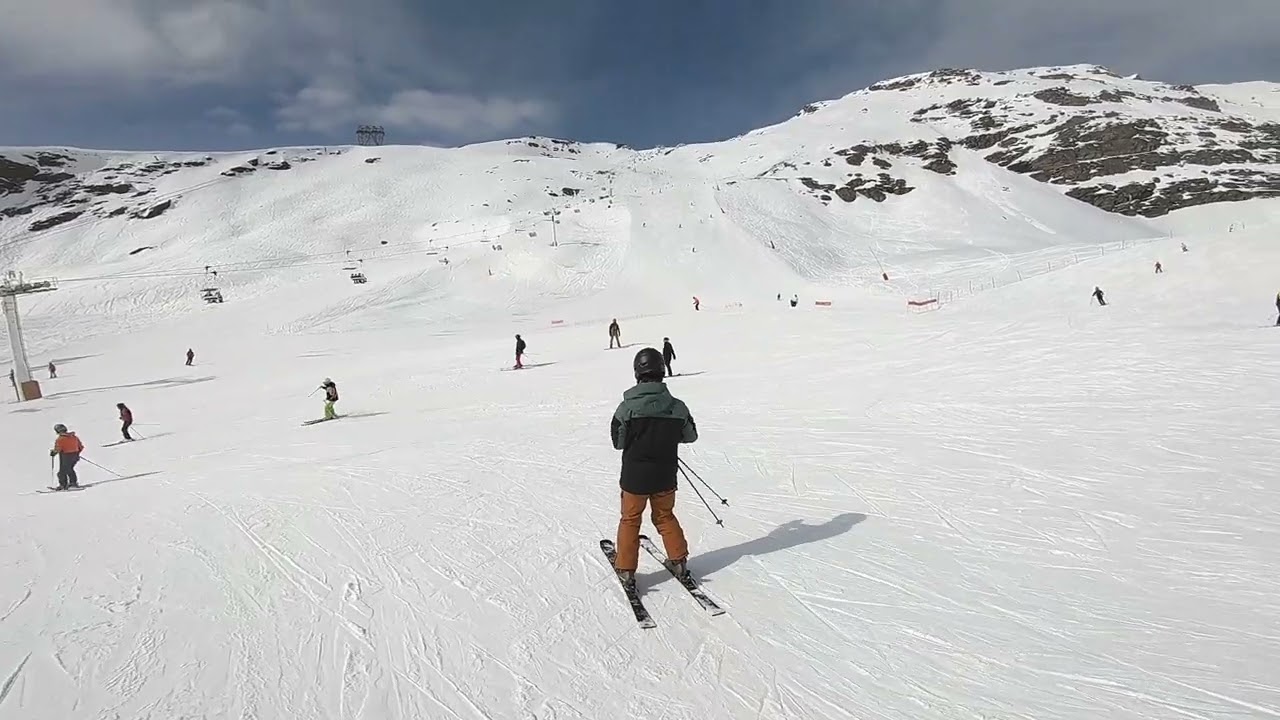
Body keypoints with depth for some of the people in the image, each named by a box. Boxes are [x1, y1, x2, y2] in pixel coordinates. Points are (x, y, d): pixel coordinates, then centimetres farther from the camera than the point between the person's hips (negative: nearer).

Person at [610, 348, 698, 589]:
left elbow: (617, 442, -7)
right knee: (665, 517, 24)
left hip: (634, 476, -2)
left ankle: (626, 570, 20)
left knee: (630, 520, 15)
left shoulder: (627, 407, -18)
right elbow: (691, 435, 5)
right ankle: (679, 561, 29)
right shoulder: (677, 407, -11)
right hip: (665, 476, 2)